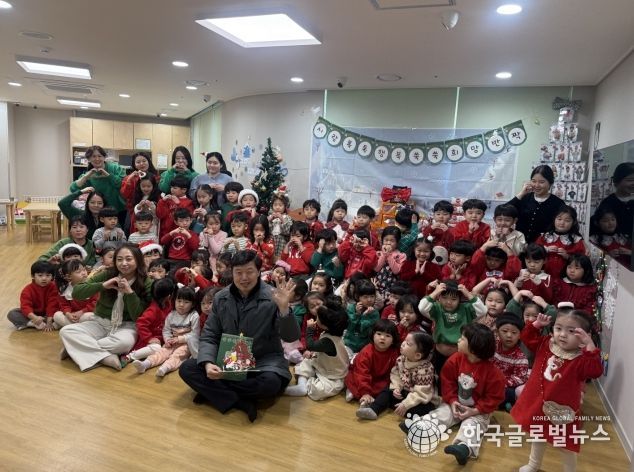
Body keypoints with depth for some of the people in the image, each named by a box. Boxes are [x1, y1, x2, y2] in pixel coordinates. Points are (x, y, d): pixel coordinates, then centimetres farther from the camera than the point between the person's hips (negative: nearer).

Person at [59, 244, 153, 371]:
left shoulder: (146, 283, -8)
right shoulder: (108, 275, -4)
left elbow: (138, 316, -12)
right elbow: (76, 293, -10)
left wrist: (129, 292, -24)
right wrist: (103, 285, -24)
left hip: (126, 326, -2)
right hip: (101, 322, 3)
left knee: (124, 343, -37)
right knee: (65, 331, -21)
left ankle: (76, 348, -18)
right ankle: (106, 356, -27)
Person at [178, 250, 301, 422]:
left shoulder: (272, 298, -13)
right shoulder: (220, 298, -1)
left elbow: (291, 337, -17)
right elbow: (208, 336, 2)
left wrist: (284, 308, -35)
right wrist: (208, 363, -18)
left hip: (263, 360, -3)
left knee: (272, 382, -35)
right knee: (187, 368, -15)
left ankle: (212, 390, -12)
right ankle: (242, 402, -22)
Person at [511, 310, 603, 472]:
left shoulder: (581, 358, -21)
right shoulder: (546, 344, -5)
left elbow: (595, 371, -39)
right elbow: (527, 338, 6)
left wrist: (590, 345, -44)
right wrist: (537, 324, -8)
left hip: (562, 411, -6)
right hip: (538, 405, 6)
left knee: (566, 446, 14)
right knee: (538, 436, 28)